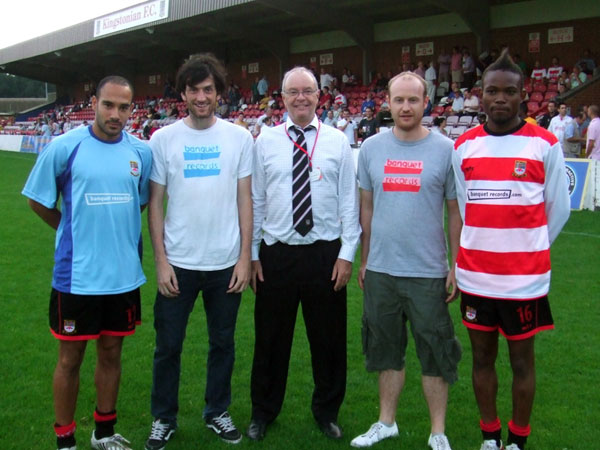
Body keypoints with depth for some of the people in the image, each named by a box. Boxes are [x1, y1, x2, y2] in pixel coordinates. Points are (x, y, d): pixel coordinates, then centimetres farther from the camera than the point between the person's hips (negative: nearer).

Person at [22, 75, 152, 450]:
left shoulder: (142, 152, 1)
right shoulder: (64, 147, -9)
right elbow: (38, 200, 2)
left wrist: (118, 228, 9)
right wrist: (76, 230, 6)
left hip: (124, 275, 3)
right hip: (76, 275, -3)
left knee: (111, 354, 16)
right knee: (70, 359, 8)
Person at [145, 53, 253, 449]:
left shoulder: (238, 137, 1)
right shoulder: (164, 139, 0)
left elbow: (245, 200, 3)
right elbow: (155, 203, 1)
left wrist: (245, 257, -1)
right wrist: (161, 261, -5)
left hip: (226, 263, 1)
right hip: (178, 264, 0)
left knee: (223, 342, 13)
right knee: (168, 345, 8)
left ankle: (217, 412, 32)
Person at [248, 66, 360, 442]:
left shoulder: (338, 142, 1)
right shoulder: (265, 142, 3)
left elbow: (350, 201, 1)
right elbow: (255, 201, 5)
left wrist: (347, 254, -4)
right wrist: (252, 255, 2)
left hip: (326, 254, 0)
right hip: (276, 254, 1)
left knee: (329, 338, 11)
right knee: (270, 338, 11)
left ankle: (327, 411, 32)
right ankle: (263, 412, 31)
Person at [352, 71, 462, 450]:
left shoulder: (445, 149, -4)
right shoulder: (371, 148, 4)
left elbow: (456, 212, -2)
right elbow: (367, 208, 9)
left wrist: (457, 266, -4)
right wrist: (364, 259, 10)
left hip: (428, 273, -3)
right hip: (380, 270, 3)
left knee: (435, 353, 7)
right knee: (386, 349, 15)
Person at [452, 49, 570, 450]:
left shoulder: (545, 145, -5)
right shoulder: (463, 147, 3)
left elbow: (558, 209, 4)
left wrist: (530, 249, 11)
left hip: (525, 278, -3)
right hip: (475, 276, 3)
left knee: (522, 360, 9)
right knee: (482, 356, 12)